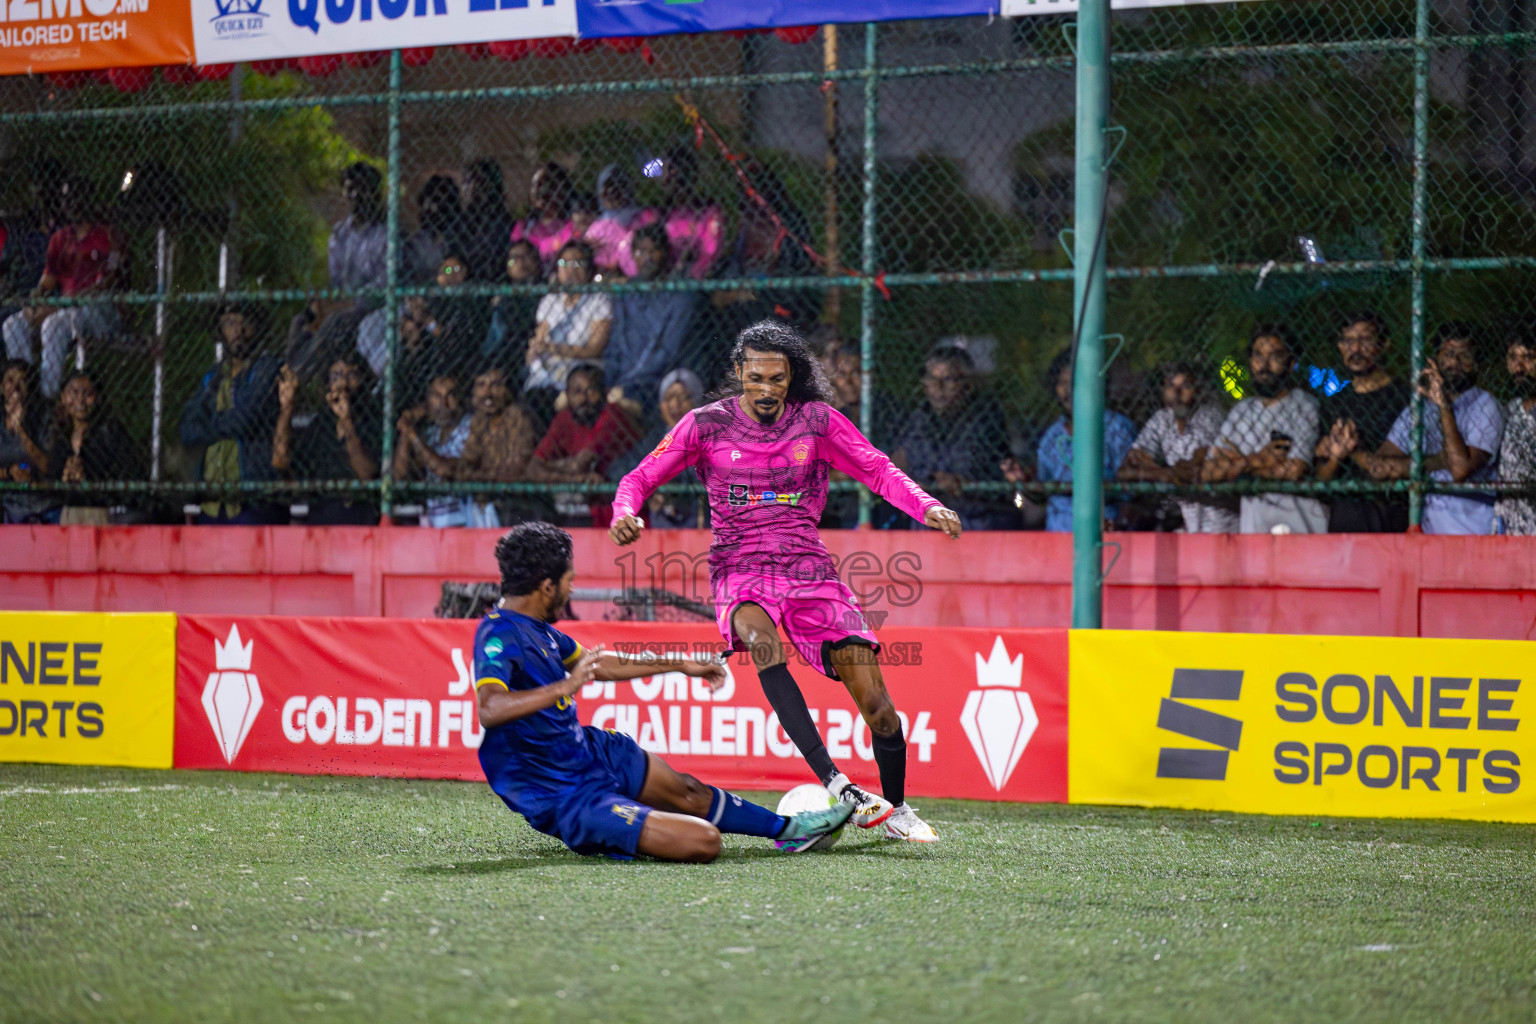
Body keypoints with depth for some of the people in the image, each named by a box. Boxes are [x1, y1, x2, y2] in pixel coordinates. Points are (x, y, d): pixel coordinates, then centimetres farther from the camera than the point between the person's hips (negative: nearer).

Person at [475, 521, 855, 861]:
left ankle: (789, 828, 49)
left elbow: (596, 663, 25)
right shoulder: (499, 636, -24)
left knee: (686, 791, 27)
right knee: (704, 842, -16)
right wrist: (566, 687, -51)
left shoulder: (532, 625, 7)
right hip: (566, 799, -11)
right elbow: (489, 709, -42)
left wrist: (680, 664, 31)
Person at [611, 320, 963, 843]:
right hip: (739, 569, -2)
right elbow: (642, 477, 3)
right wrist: (624, 513, -19)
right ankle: (833, 783, -43)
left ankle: (896, 810, 16)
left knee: (873, 697, -9)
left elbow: (878, 471, 3)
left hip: (809, 566, 2)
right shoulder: (707, 424, 1)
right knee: (761, 640, -37)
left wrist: (927, 507, -15)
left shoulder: (818, 420, 3)